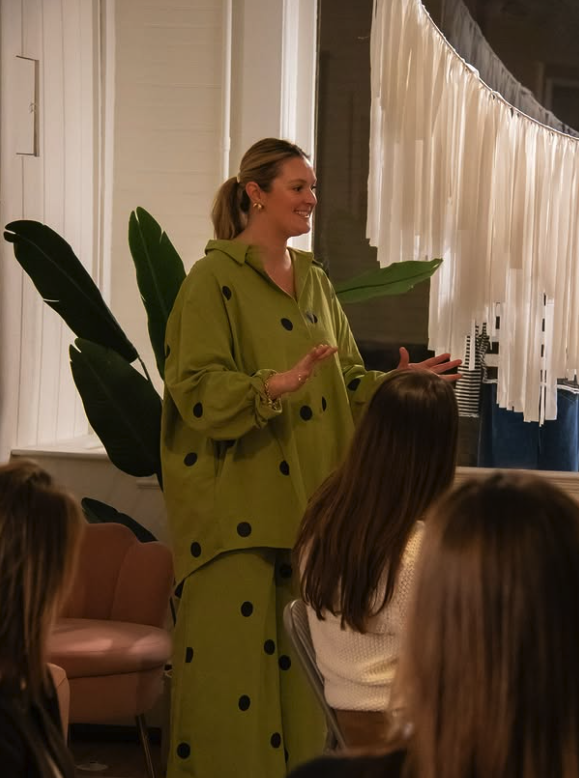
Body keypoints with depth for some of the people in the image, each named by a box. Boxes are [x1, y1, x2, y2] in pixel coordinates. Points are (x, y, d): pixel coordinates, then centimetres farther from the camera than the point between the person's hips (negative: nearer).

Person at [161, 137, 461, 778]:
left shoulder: (314, 282, 15)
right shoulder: (214, 279, -6)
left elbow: (346, 381, 16)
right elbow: (196, 388, -15)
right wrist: (275, 385, -29)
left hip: (307, 500, 7)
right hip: (237, 502, -6)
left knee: (301, 654, 7)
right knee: (234, 653, -6)